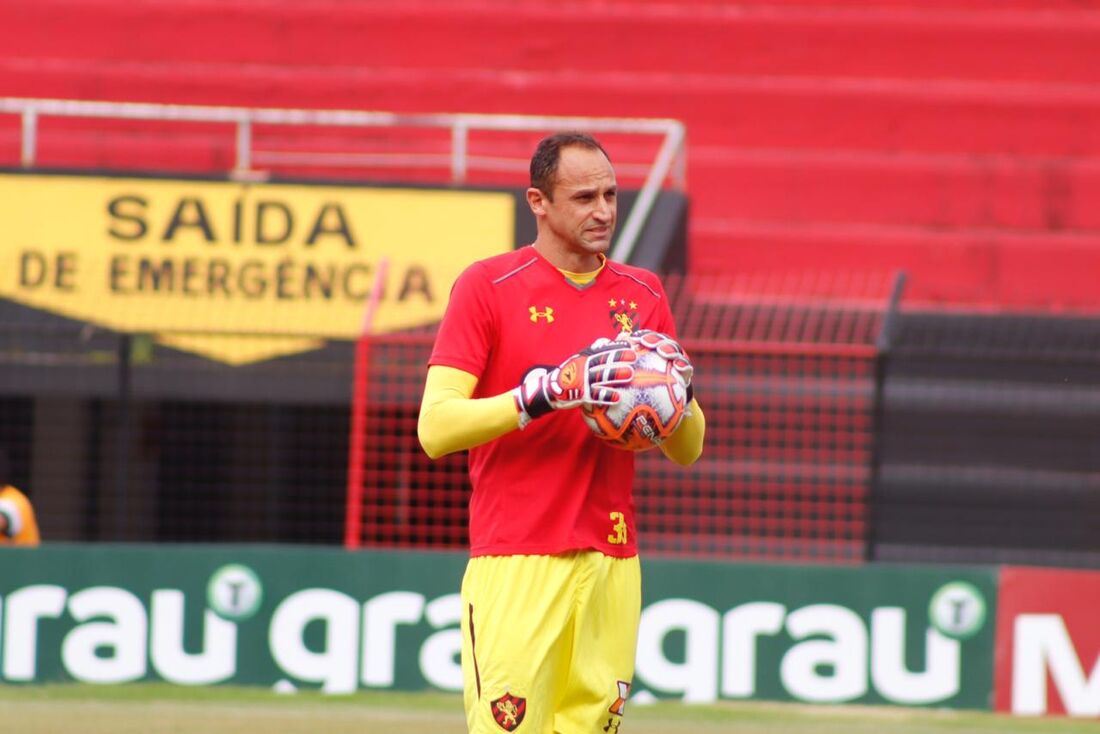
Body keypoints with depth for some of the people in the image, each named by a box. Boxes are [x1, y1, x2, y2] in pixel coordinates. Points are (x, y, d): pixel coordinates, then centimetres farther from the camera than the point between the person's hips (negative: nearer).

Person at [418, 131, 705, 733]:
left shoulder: (643, 295, 14)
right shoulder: (487, 287, 0)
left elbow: (687, 451, 15)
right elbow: (435, 428, -10)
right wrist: (547, 391, -19)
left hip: (612, 564, 5)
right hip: (516, 564, -5)